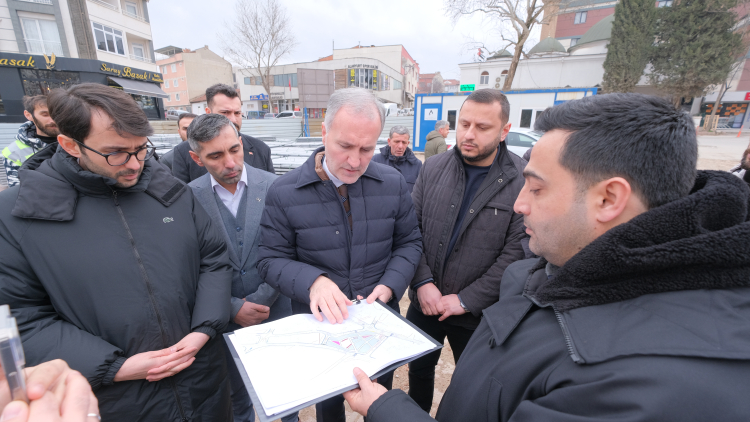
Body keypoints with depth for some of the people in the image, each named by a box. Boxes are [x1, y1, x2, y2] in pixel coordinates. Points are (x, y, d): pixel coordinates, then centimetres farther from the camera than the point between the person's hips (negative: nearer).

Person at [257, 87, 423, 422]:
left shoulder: (393, 184, -10)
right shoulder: (284, 193, -16)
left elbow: (409, 242, -1)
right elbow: (271, 260, -11)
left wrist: (390, 285, -16)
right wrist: (313, 281, -29)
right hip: (321, 324, -1)